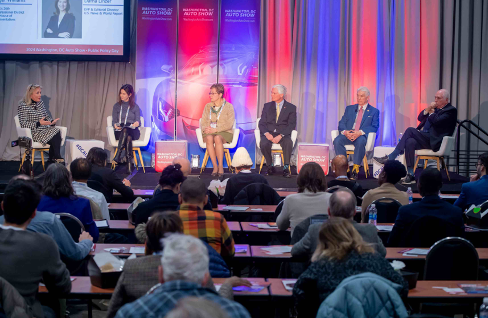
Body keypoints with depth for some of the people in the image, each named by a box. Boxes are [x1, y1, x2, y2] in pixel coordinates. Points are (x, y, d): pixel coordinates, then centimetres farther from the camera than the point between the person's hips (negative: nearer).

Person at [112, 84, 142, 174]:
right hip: (119, 132, 0)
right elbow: (114, 121, 12)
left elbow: (138, 121, 9)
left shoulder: (135, 107, 16)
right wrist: (115, 125, -12)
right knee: (128, 138, -39)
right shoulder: (117, 106, 19)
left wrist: (137, 123, -17)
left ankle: (118, 155, -49)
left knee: (125, 130, -40)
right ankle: (129, 166, -47)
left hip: (133, 132, 0)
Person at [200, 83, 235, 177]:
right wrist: (205, 128, -13)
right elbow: (203, 122, 11)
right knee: (209, 138, -34)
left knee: (217, 138, -38)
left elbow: (229, 124, -8)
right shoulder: (208, 106, 15)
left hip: (225, 132, -3)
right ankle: (215, 166, -31)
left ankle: (221, 166, -30)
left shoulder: (228, 106, 2)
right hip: (210, 132, 3)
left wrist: (215, 129, -18)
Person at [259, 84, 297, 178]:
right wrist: (266, 133, -14)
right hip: (268, 133, 2)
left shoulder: (291, 108, 6)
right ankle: (270, 166, -12)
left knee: (288, 143, -36)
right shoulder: (267, 106, 14)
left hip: (283, 134, -2)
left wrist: (280, 136, -18)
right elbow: (262, 123, 8)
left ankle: (286, 167, -23)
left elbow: (291, 125, -3)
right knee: (264, 144, -32)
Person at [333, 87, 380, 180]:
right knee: (337, 141, -31)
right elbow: (342, 123, 13)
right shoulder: (349, 108, 21)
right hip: (348, 134, 3)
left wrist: (360, 132, -18)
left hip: (362, 136, -3)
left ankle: (355, 169, -34)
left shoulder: (374, 111, 12)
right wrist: (344, 131, -12)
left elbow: (374, 127, -1)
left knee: (360, 141, -39)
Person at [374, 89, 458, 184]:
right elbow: (420, 118, 19)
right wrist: (427, 109, 3)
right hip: (424, 138, 7)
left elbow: (437, 121, -17)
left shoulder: (451, 110, -1)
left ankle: (390, 157, -22)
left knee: (410, 130, -24)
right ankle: (410, 175, -26)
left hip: (434, 142, -7)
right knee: (410, 142, -25)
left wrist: (431, 112, 1)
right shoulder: (435, 108, 24)